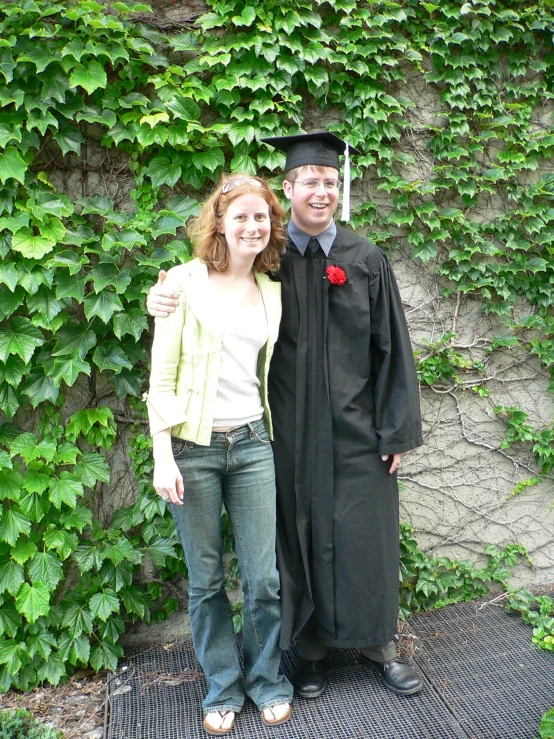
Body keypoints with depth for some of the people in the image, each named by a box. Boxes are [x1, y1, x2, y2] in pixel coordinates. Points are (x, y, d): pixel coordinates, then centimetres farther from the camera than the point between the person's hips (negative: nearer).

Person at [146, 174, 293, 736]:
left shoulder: (272, 291, 10)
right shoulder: (186, 281, -3)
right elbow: (161, 375, -6)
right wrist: (162, 456, -11)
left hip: (251, 442, 3)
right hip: (192, 446, -3)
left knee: (264, 579, 7)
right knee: (206, 581, 10)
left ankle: (267, 681, 32)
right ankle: (222, 688, 33)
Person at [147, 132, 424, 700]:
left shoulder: (366, 260, 1)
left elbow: (392, 348, 2)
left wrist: (397, 430, -1)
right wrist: (163, 298, -14)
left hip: (356, 429, 1)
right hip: (290, 433, 0)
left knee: (364, 535, 9)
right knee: (301, 536, 10)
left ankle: (374, 643, 33)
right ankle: (313, 646, 32)